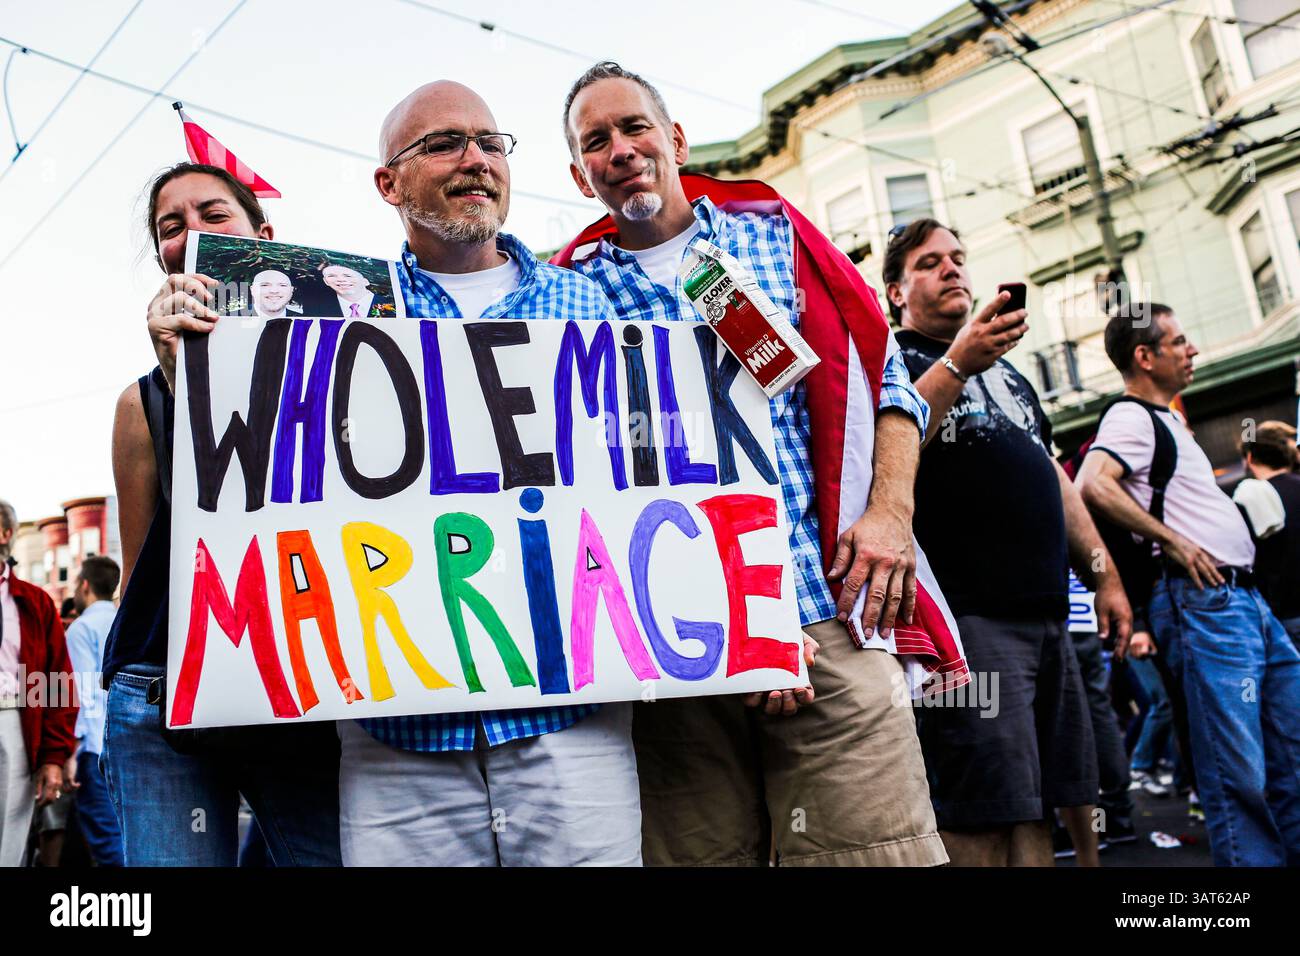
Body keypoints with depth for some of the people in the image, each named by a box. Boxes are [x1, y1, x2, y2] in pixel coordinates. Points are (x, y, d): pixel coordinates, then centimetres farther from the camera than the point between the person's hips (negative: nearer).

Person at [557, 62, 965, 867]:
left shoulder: (775, 234, 14)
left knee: (880, 846, -3)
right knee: (701, 851, 5)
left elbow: (885, 377, 15)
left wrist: (891, 512, -2)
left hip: (825, 611, 1)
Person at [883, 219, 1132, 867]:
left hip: (1047, 613, 8)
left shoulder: (1005, 369, 27)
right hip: (969, 613, -8)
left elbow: (1052, 476, 27)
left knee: (1069, 801, 10)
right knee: (989, 817, -12)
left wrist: (1103, 574, 21)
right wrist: (956, 365, -23)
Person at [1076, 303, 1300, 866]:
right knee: (1239, 773, -9)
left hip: (1245, 597, 10)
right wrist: (1171, 540, -21)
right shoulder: (1132, 416, -8)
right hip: (1202, 600, -10)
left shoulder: (1164, 419, 23)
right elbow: (1094, 486, -27)